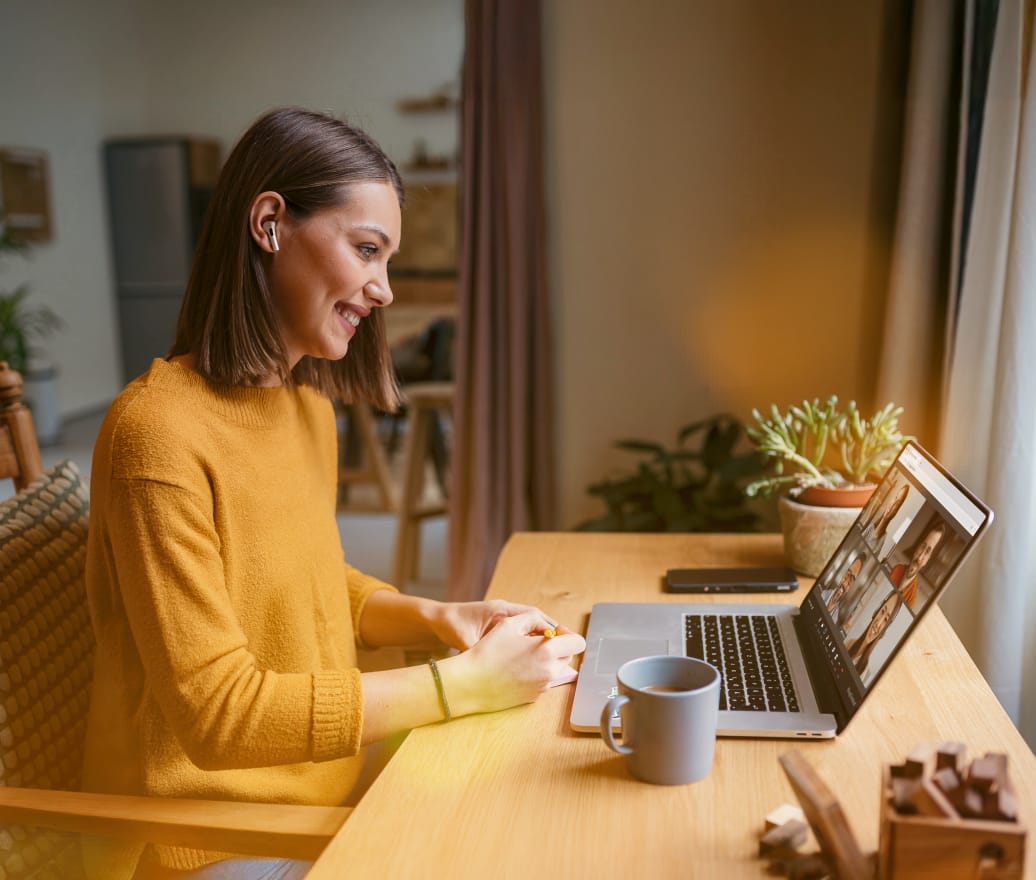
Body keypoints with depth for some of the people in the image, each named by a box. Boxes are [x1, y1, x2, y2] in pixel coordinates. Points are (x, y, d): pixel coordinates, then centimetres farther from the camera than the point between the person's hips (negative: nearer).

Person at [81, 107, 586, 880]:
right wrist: (467, 684, -21)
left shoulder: (310, 407, 2)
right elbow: (220, 714, -22)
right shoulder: (158, 431, -22)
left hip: (320, 799, 7)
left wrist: (431, 617, -4)